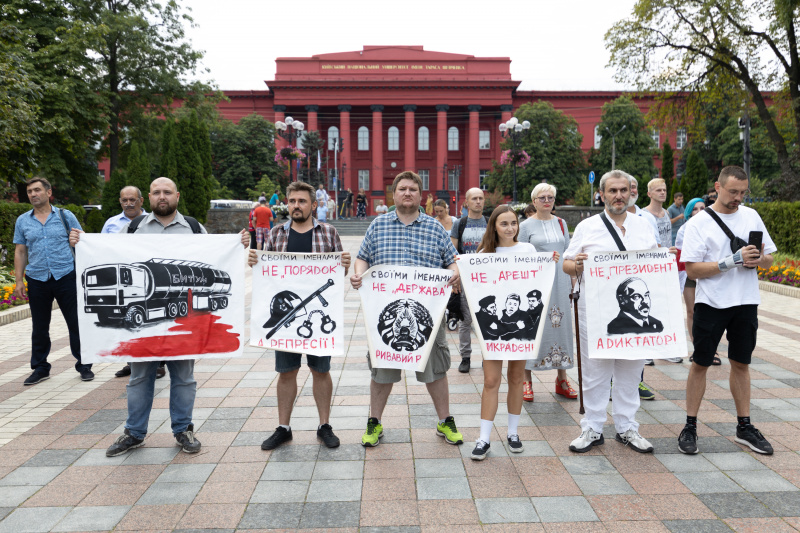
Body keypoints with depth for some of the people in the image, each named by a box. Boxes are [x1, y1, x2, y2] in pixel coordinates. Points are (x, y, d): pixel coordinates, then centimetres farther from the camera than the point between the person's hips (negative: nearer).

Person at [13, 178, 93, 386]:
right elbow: (20, 252, 12)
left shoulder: (65, 216, 4)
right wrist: (19, 281, 6)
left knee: (76, 323, 1)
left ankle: (84, 365, 12)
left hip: (66, 277, -2)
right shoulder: (22, 221, 9)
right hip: (37, 280, 2)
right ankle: (40, 368, 22)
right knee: (39, 327, 9)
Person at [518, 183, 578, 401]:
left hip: (560, 282, 4)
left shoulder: (561, 223, 12)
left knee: (561, 326, 5)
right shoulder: (526, 226, 0)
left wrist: (572, 281, 10)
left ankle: (562, 379, 16)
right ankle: (527, 380, 9)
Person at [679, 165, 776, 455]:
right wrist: (732, 261, -21)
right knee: (700, 364, 2)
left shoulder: (751, 216, 7)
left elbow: (769, 258, 12)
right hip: (711, 303, -4)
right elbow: (692, 269, -13)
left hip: (746, 302, 4)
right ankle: (690, 426, 13)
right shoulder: (698, 223, -7)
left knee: (741, 363, 13)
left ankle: (744, 427, 24)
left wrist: (756, 260, -11)